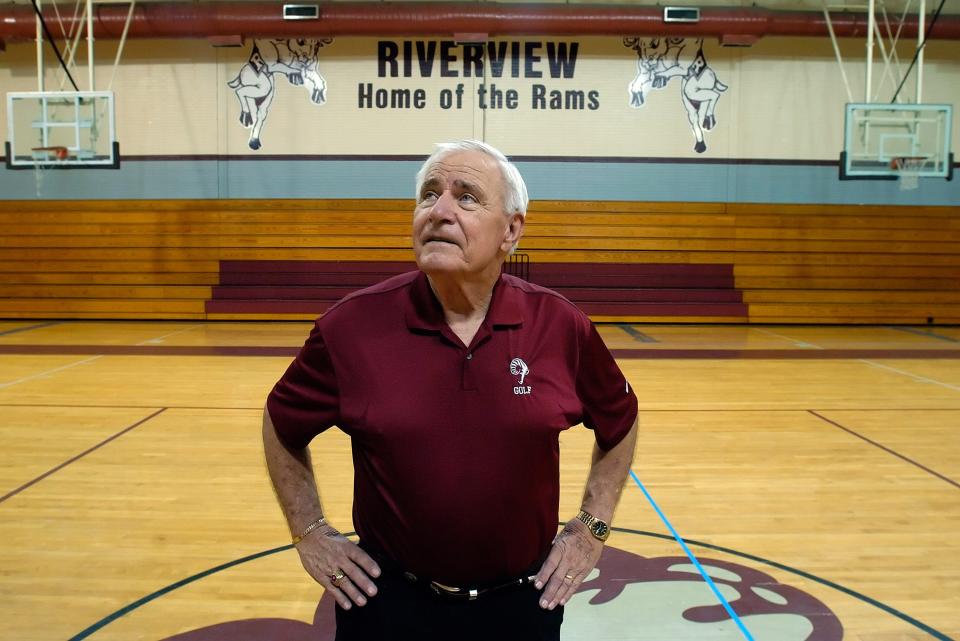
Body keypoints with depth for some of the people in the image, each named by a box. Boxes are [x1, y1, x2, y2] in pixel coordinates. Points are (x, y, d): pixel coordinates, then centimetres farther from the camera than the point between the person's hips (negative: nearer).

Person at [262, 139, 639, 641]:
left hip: (523, 600, 2)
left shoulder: (563, 326, -10)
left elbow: (620, 423, 8)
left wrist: (593, 527, 5)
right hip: (387, 599, -1)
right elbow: (281, 424, 5)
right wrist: (309, 532, 2)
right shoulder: (351, 325, -13)